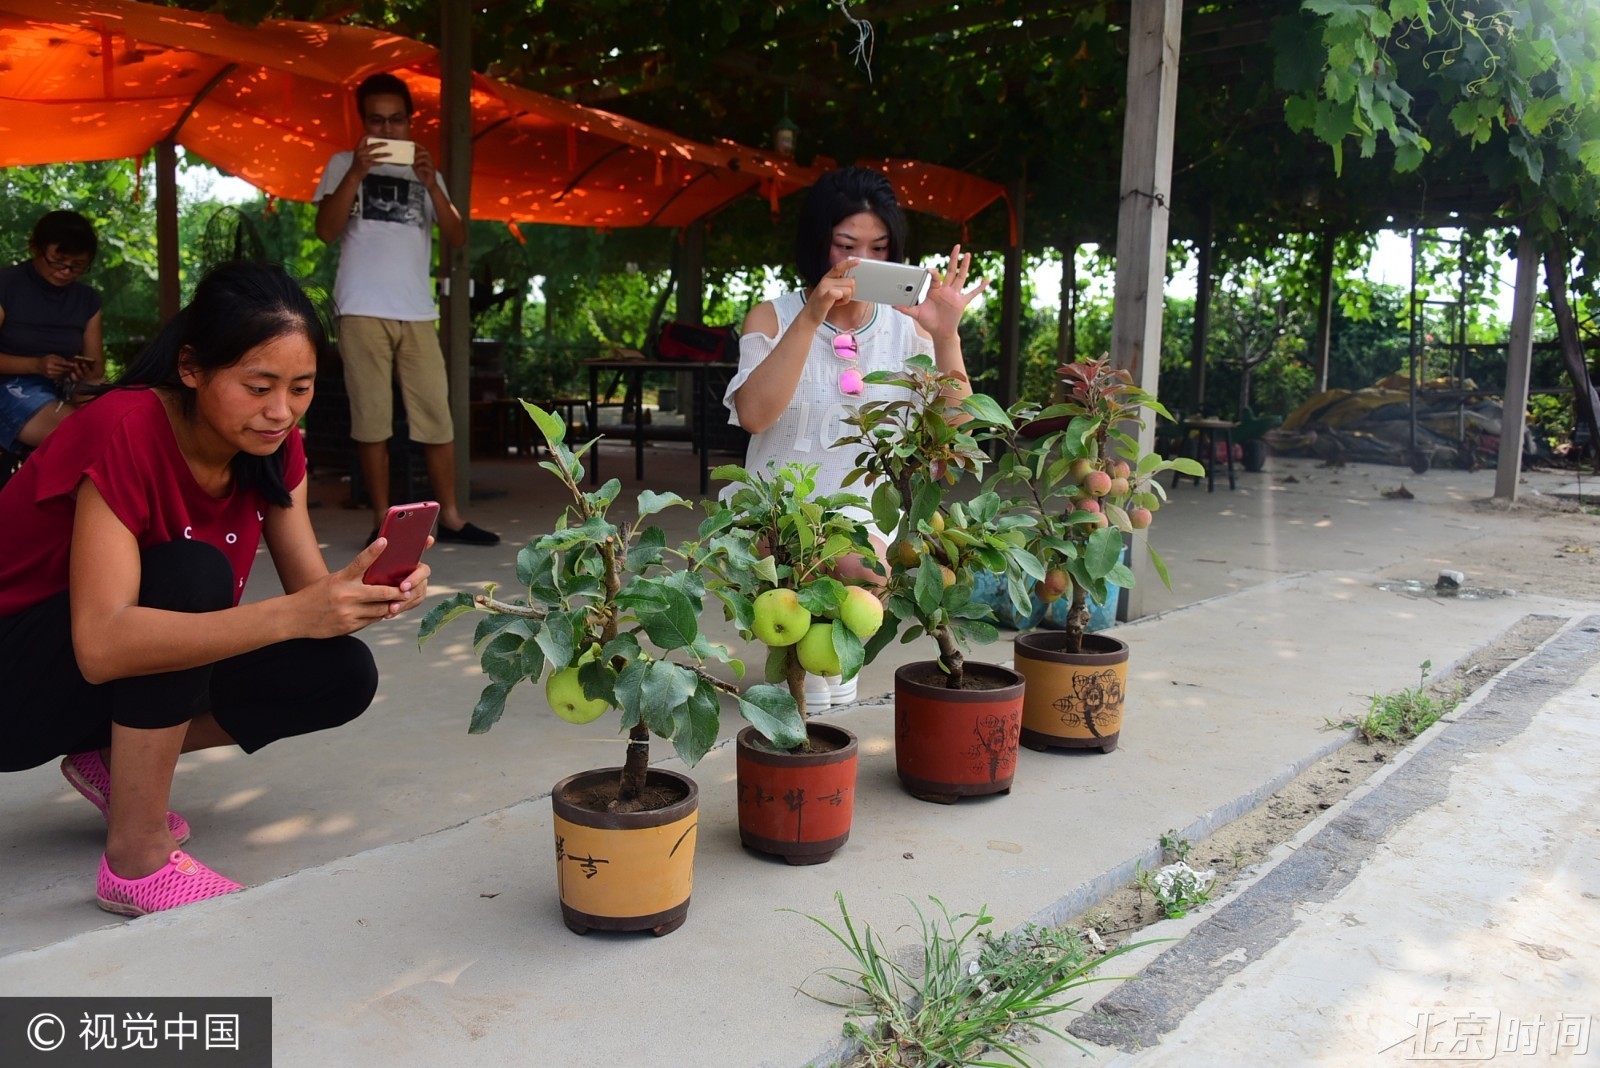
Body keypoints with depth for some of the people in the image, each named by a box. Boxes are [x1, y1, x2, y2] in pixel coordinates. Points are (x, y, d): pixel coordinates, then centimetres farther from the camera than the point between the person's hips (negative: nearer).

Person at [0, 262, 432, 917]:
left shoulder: (273, 446, -8)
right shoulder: (126, 431, -29)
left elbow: (311, 590, -12)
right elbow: (101, 646, -38)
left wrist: (371, 593, -35)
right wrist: (293, 614, -47)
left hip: (146, 667, 7)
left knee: (343, 674, -12)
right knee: (191, 572, -33)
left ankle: (116, 761, 5)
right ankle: (137, 860, -24)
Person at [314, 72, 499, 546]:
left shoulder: (424, 170, 18)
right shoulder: (344, 163, 10)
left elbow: (457, 236, 6)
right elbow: (326, 231, -3)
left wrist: (431, 184, -8)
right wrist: (356, 174, -12)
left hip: (417, 311, 3)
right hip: (363, 310, -2)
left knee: (437, 414, -1)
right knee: (371, 417, -3)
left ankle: (449, 517, 4)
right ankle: (383, 521, 2)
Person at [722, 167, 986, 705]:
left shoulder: (905, 327, 4)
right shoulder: (773, 318, 0)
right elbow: (754, 414, -20)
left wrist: (946, 337, -22)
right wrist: (813, 317, -27)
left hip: (868, 518, 2)